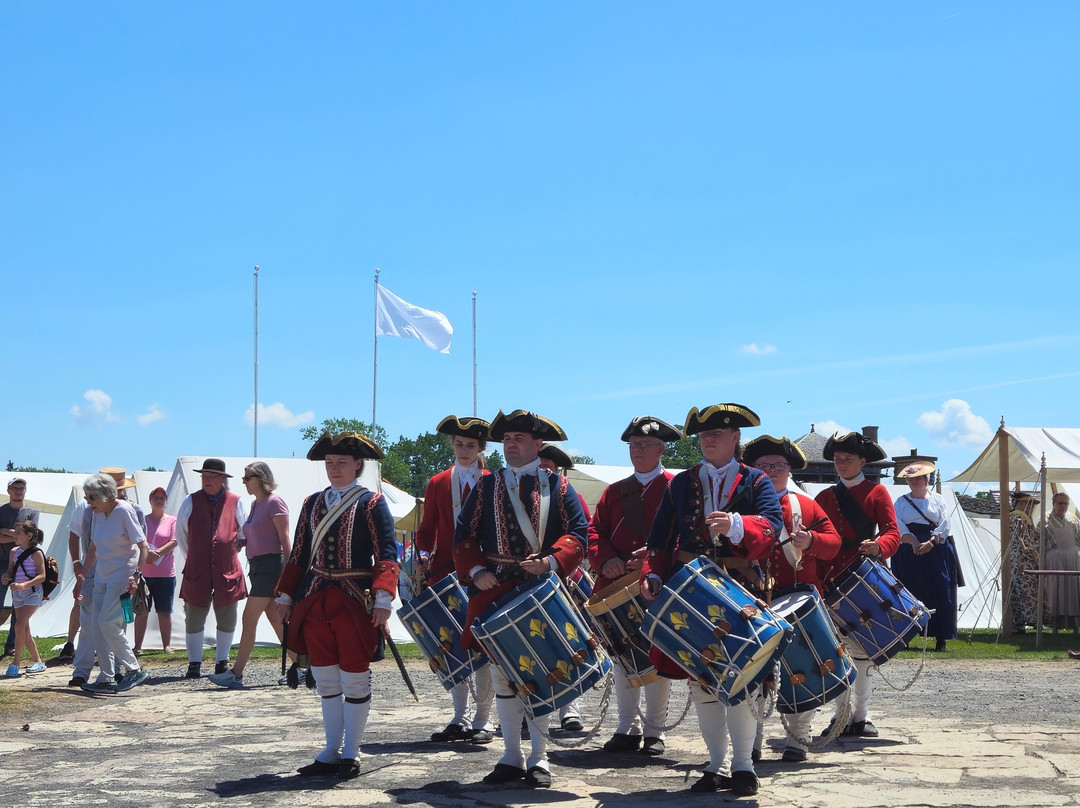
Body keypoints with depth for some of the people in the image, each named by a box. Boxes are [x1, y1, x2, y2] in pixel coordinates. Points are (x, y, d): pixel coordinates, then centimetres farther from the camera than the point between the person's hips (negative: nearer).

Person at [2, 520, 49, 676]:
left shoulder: (36, 553, -10)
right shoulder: (14, 552, 9)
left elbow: (42, 576, -15)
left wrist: (24, 585, -26)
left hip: (32, 592, -7)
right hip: (17, 593, 7)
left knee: (20, 624, -19)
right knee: (24, 630, 10)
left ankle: (15, 663, -14)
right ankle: (37, 661, 21)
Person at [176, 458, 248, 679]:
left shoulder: (235, 502, 5)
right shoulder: (192, 502, 5)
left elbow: (244, 532, 19)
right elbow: (180, 535, 15)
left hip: (227, 570, 0)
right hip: (197, 570, 0)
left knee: (227, 618, 5)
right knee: (194, 617, 0)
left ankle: (222, 661, 18)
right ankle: (194, 663, 8)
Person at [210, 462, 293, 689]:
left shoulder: (274, 503, -10)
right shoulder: (256, 504, 16)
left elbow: (285, 540, -14)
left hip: (270, 564, -9)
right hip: (257, 565, 9)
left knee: (249, 619, -9)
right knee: (276, 619, 10)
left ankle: (236, 674, -7)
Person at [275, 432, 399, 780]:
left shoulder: (371, 503, -3)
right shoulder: (312, 503, 12)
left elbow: (387, 554, -9)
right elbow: (299, 554, 15)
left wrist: (383, 599, -20)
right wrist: (286, 596, 10)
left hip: (354, 602, -5)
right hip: (315, 601, 5)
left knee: (355, 681, 2)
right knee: (326, 681, 10)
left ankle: (351, 755, 11)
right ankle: (331, 753, 18)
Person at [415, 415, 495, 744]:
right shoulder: (437, 485, 11)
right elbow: (427, 529, 12)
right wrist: (425, 555, -7)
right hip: (447, 576, 3)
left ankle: (482, 720, 6)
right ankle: (461, 719, 13)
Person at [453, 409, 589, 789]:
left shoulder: (558, 486, 5)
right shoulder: (486, 486, 10)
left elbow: (578, 532, -3)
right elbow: (464, 534, 8)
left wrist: (550, 562, -19)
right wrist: (475, 571, -9)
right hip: (495, 588, 2)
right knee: (502, 673, 5)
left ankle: (538, 759, 9)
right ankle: (511, 757, 14)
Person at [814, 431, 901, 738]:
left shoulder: (876, 492, 4)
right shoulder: (825, 497, 14)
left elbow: (892, 532, -7)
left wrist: (878, 547, -28)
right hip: (831, 578, 3)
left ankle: (861, 715, 8)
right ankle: (841, 713, 7)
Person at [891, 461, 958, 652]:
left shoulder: (938, 500, 12)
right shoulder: (901, 502, 13)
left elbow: (944, 525, 3)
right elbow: (897, 527, 1)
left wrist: (930, 542, -12)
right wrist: (913, 542, -14)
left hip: (935, 549, 0)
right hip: (907, 553, 0)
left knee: (939, 593, -5)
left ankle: (941, 637, -3)